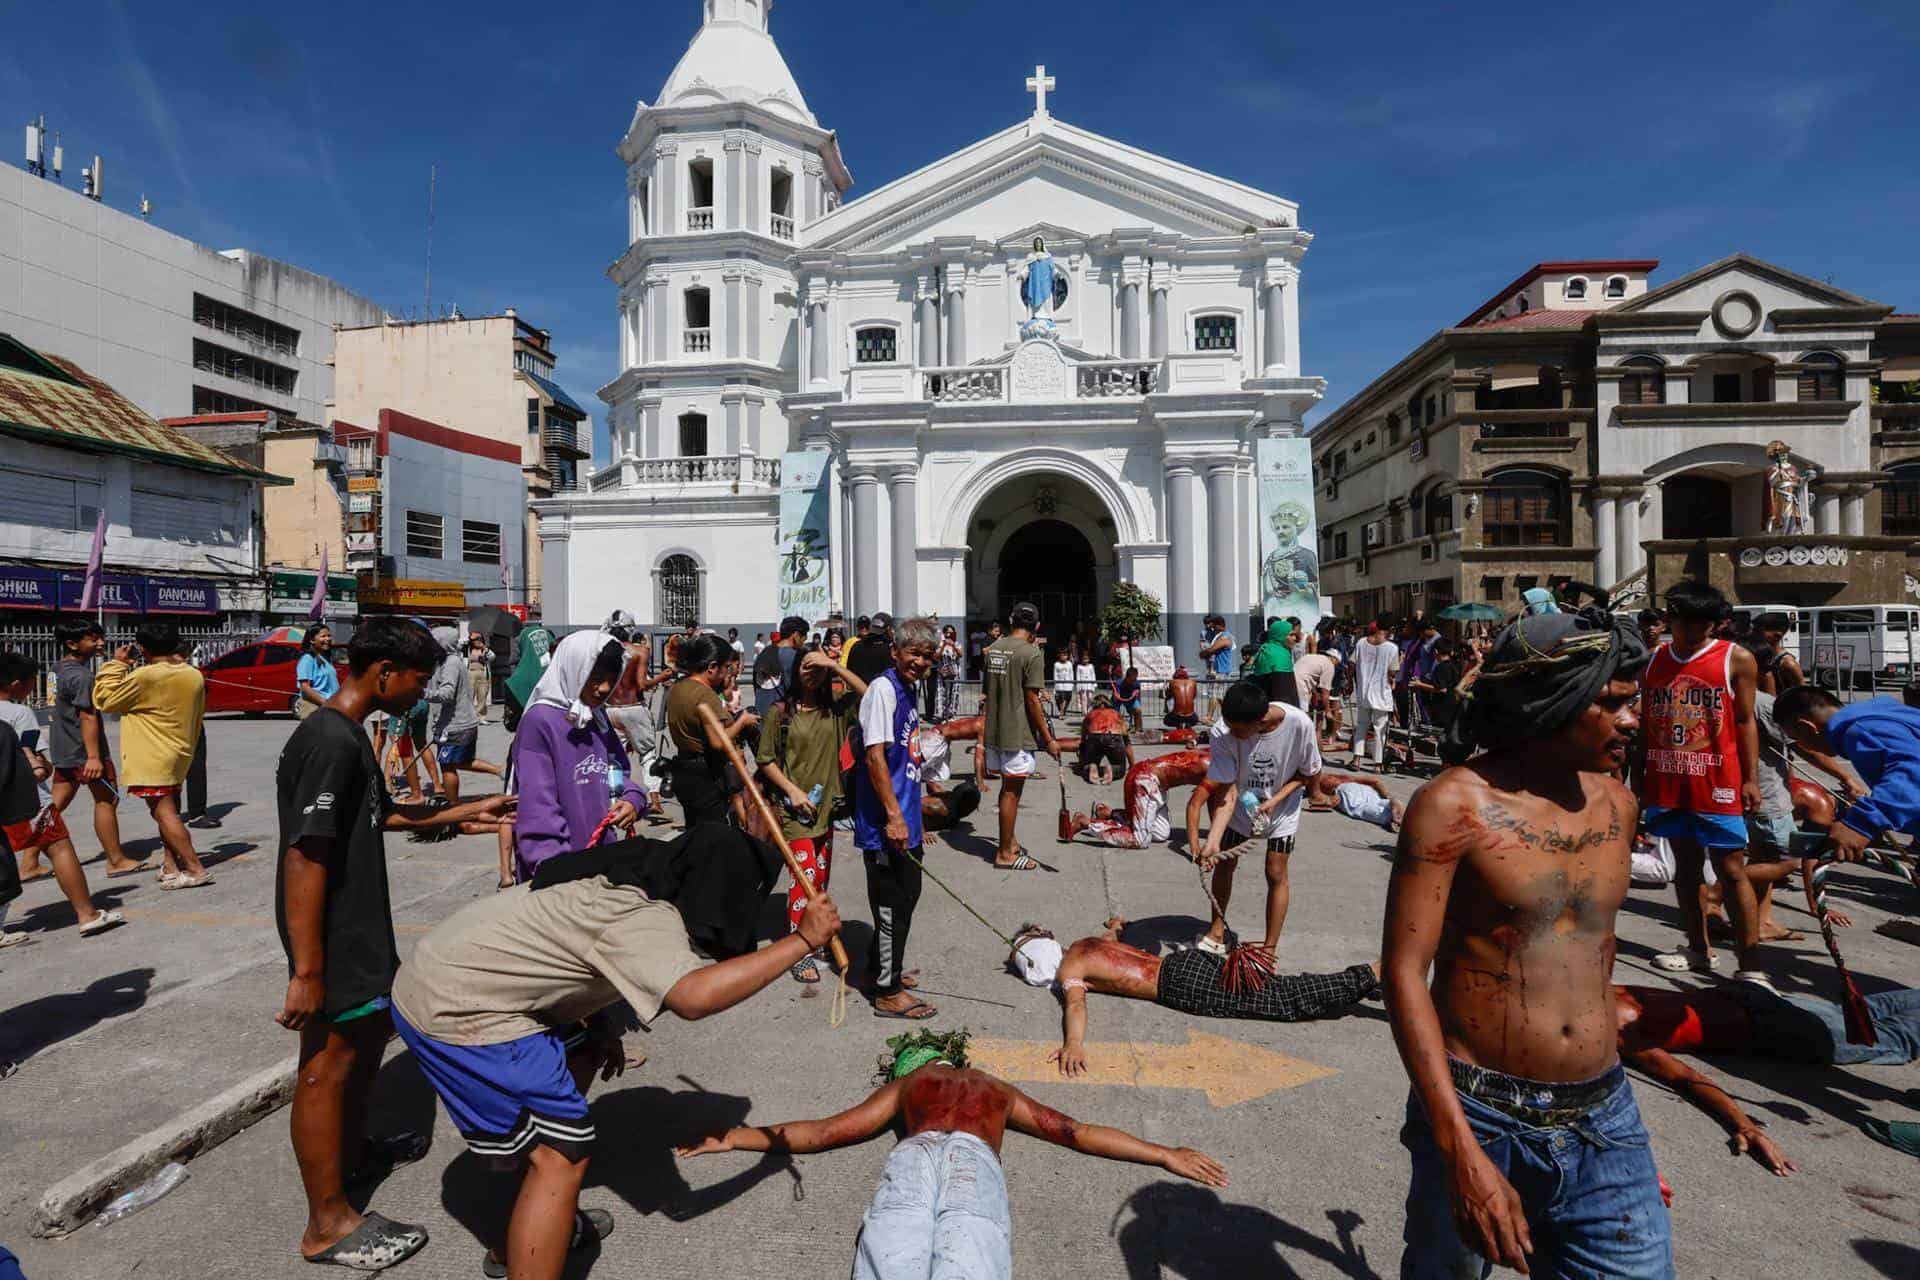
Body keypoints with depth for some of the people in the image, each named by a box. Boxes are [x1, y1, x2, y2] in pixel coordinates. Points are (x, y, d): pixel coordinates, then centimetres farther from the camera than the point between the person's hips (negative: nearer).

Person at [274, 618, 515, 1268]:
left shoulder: (347, 734, 8)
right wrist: (306, 972, -26)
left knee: (370, 1034, 26)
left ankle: (353, 1149, 47)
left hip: (360, 930, 10)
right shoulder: (331, 742, -25)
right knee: (327, 1067, 3)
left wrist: (464, 813, 18)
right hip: (333, 940, -10)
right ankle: (329, 1224, 18)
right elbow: (304, 858, -28)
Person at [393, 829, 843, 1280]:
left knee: (580, 1058, 23)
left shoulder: (631, 886, 5)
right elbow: (693, 998, -40)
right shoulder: (646, 921, -23)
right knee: (562, 1154, -8)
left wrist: (602, 1026, 8)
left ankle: (518, 1235, 35)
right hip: (454, 1013, -10)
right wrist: (802, 940, -32)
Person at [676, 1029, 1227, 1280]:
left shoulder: (904, 1085, 38)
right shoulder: (1000, 1091, 41)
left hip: (913, 1158, 1)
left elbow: (821, 1132, 37)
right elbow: (1078, 1133, 39)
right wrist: (1166, 1154, 47)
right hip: (976, 1162, 0)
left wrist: (735, 1137, 48)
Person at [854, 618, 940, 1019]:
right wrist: (894, 816, -25)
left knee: (906, 895, 22)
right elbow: (874, 756, -22)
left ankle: (882, 966, 39)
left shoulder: (907, 692, 13)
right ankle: (888, 992, 13)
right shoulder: (884, 689, -16)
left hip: (905, 821, 10)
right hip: (886, 823, -10)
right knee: (893, 904, 0)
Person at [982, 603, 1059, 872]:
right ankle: (1005, 854, 10)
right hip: (1017, 734, -7)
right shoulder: (1032, 653, -14)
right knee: (1012, 791, 2)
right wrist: (1048, 740, -11)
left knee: (1008, 787, 19)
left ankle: (1010, 840, 29)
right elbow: (1032, 701, -17)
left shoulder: (993, 648, 7)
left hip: (993, 730, 7)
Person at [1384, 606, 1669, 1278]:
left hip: (1603, 1121, 5)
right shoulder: (1454, 805, -15)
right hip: (1481, 1118, -4)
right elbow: (1403, 972, -17)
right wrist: (1462, 1151, -23)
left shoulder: (1616, 803, 5)